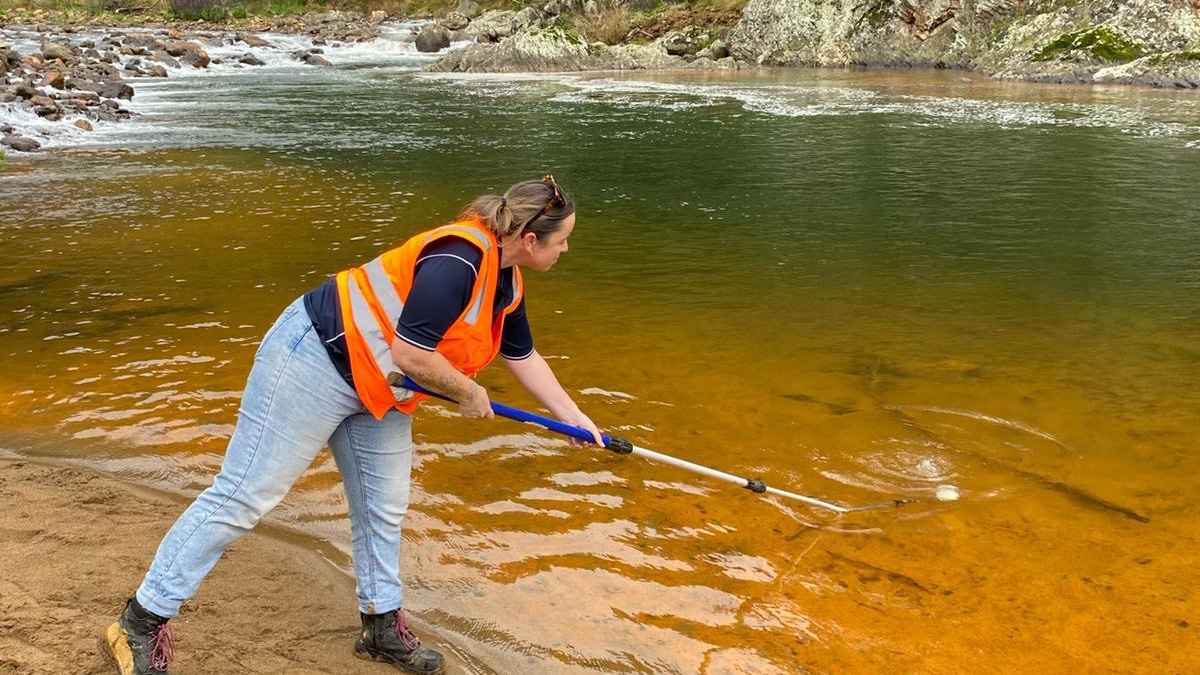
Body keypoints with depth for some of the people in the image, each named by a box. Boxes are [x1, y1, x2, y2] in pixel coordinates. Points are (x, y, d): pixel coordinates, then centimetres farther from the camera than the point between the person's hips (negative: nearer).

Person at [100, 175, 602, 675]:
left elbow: (524, 357, 20)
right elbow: (410, 354, -29)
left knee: (383, 510, 13)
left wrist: (574, 418, 22)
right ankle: (141, 624, 5)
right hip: (316, 358, -10)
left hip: (377, 392, 10)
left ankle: (382, 627, 30)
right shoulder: (459, 259, -27)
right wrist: (469, 392, -12)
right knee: (245, 495, -6)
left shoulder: (506, 282, 5)